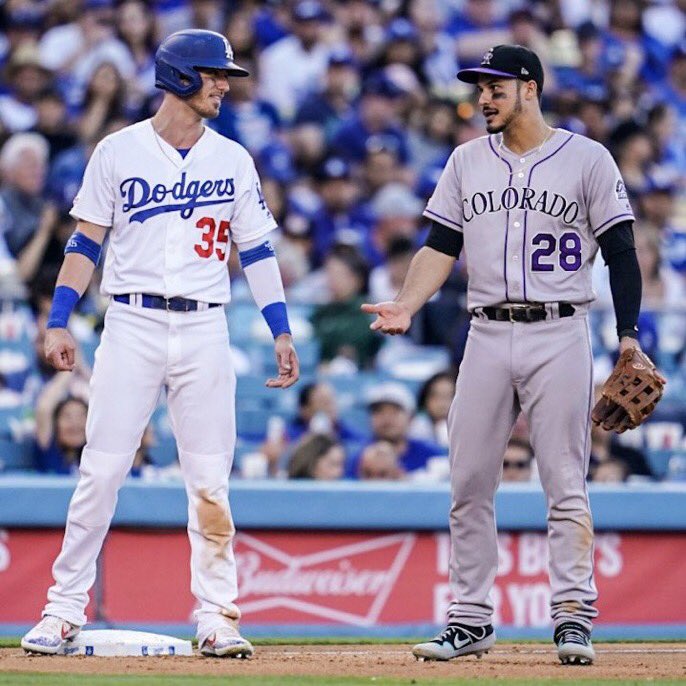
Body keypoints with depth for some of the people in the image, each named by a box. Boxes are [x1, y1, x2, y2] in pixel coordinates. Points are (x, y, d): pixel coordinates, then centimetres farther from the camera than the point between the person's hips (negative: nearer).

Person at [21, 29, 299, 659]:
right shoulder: (118, 152, 3)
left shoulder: (233, 159, 9)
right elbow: (86, 242, 6)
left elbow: (256, 249, 10)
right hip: (132, 325, -2)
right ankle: (64, 609, 2)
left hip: (205, 330, 2)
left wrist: (282, 332, 3)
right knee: (100, 471, -4)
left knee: (210, 482, 0)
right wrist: (58, 322, -1)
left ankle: (217, 618, 6)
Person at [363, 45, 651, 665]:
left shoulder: (587, 159, 2)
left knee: (566, 486, -5)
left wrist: (628, 336, -6)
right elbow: (442, 246, 10)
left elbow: (621, 253, 1)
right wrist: (406, 305, -7)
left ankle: (574, 616, -2)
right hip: (487, 337, 4)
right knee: (469, 485, 2)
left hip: (560, 337, -4)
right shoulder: (467, 161, 13)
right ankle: (470, 620, 8)